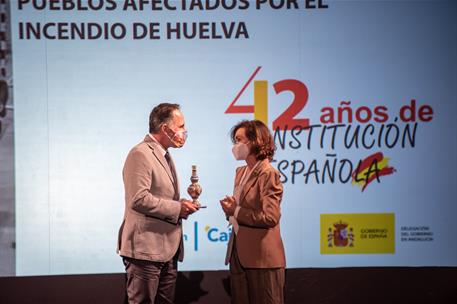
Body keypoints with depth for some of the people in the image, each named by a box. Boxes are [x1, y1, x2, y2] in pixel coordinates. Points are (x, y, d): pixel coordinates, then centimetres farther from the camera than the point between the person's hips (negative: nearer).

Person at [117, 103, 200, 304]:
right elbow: (139, 199, -23)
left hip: (167, 249, 10)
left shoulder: (164, 155, 19)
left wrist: (182, 206, 6)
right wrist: (177, 208, -17)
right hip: (146, 248, -10)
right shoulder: (140, 154, -13)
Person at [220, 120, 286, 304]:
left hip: (261, 258, -8)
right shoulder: (241, 172, 13)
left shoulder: (268, 174, -13)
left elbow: (270, 217, -20)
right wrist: (230, 208, -2)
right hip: (238, 254, 8)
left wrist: (236, 211, -15)